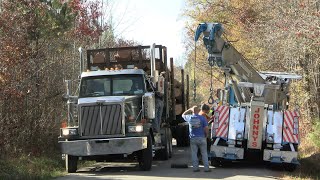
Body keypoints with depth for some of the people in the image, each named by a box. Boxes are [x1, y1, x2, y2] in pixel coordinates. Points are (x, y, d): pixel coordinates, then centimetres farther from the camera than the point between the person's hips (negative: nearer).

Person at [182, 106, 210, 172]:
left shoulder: (189, 118, -2)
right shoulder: (202, 118, -7)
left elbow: (183, 115, 21)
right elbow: (206, 128, -8)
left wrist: (189, 110, 20)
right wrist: (206, 135, 8)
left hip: (193, 139, 1)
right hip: (201, 138, -1)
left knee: (194, 154, 8)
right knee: (204, 153, 5)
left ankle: (195, 167, 7)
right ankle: (206, 168, 4)